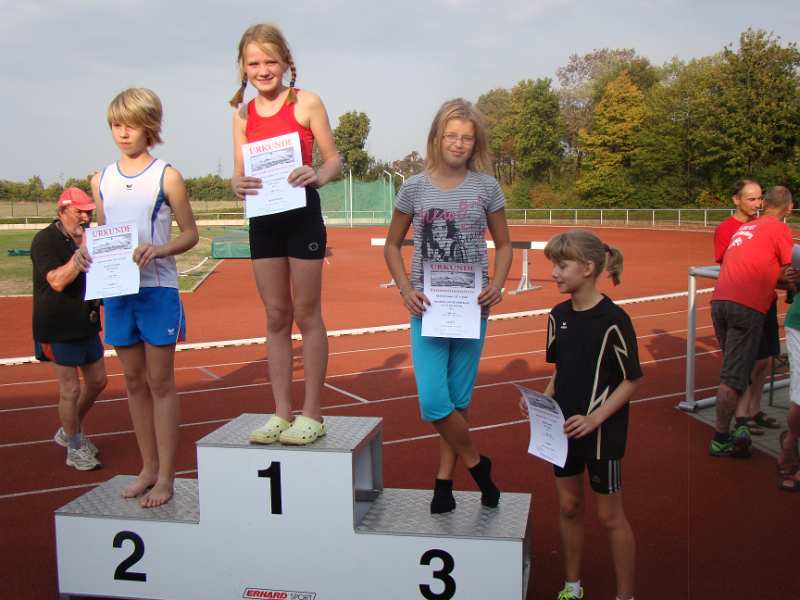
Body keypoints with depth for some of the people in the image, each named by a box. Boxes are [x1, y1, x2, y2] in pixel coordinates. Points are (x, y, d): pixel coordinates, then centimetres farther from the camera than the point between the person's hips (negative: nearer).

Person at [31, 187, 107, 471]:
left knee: (97, 381, 14)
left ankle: (69, 432, 34)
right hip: (59, 328, -8)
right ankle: (75, 449, 15)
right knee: (70, 389, -1)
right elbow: (57, 281, -24)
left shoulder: (87, 238, 11)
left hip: (86, 323, 8)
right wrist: (80, 252, -29)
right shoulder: (45, 240, -12)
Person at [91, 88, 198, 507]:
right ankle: (148, 468, 25)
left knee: (160, 382, 2)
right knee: (134, 381, 12)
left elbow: (190, 234, -1)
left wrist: (159, 249, -20)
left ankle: (166, 476, 11)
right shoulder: (101, 180, 9)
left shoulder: (166, 177, -4)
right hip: (116, 290, 5)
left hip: (157, 288, -5)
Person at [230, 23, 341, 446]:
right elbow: (239, 171, 7)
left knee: (306, 314, 3)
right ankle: (282, 412, 20)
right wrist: (238, 184, -17)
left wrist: (319, 176, -26)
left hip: (302, 213, -5)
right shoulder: (243, 114, 9)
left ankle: (311, 414, 12)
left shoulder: (306, 103, -3)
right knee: (276, 316, 10)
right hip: (263, 218, 5)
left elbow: (333, 158, -4)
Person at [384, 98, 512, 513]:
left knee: (459, 398, 7)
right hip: (427, 306, 0)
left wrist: (497, 285, -7)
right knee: (433, 401, -10)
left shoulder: (486, 188, 3)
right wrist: (406, 289, -6)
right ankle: (476, 463, 15)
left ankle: (444, 479, 24)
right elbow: (392, 246, 10)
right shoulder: (414, 188, 2)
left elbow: (503, 245, 11)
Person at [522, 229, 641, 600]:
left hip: (601, 431, -6)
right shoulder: (559, 316, 1)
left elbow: (631, 381, -14)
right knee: (568, 506, 17)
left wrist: (595, 418, -22)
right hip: (563, 428, 6)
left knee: (609, 515, 6)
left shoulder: (613, 320, -18)